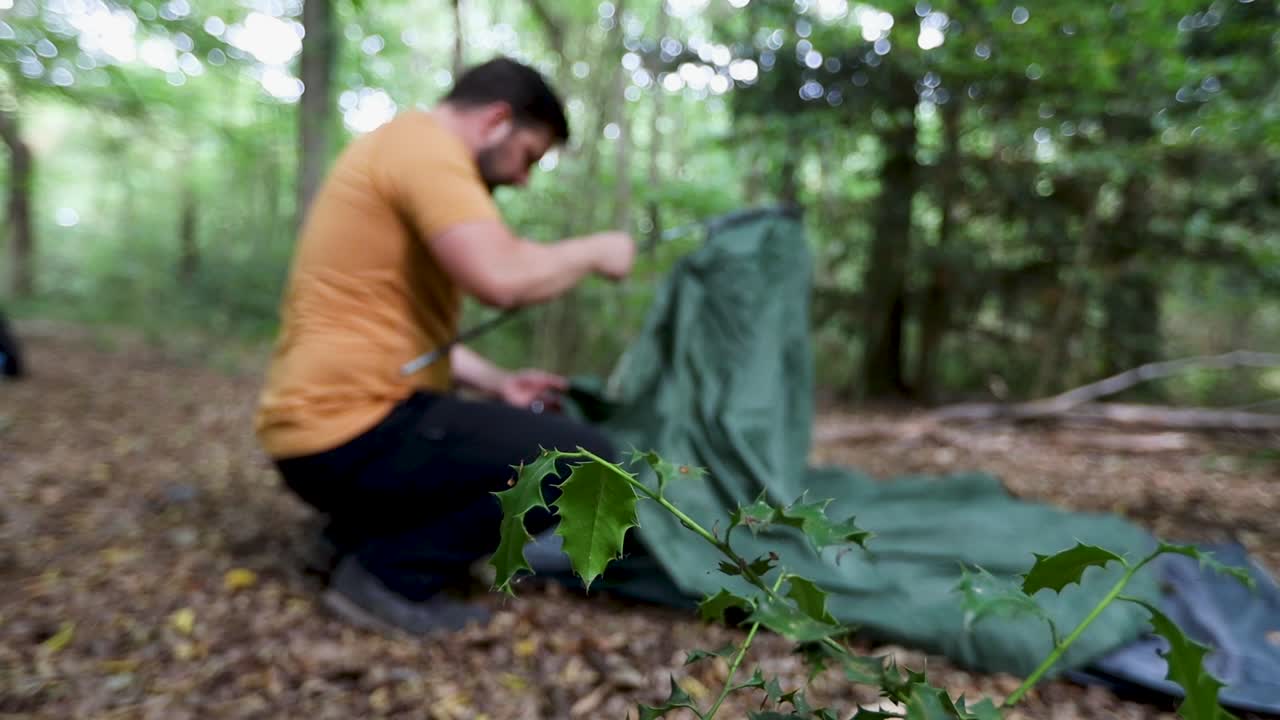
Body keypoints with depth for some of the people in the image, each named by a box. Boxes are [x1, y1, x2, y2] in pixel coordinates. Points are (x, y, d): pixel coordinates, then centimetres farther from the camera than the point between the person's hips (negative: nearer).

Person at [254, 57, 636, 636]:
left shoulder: (400, 154, 19)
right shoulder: (423, 143, -13)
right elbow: (502, 278, -29)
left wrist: (495, 383, 14)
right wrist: (595, 251, -9)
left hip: (323, 427, 10)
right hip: (351, 432, -10)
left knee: (505, 428, 29)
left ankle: (363, 534, 15)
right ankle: (389, 572, -6)